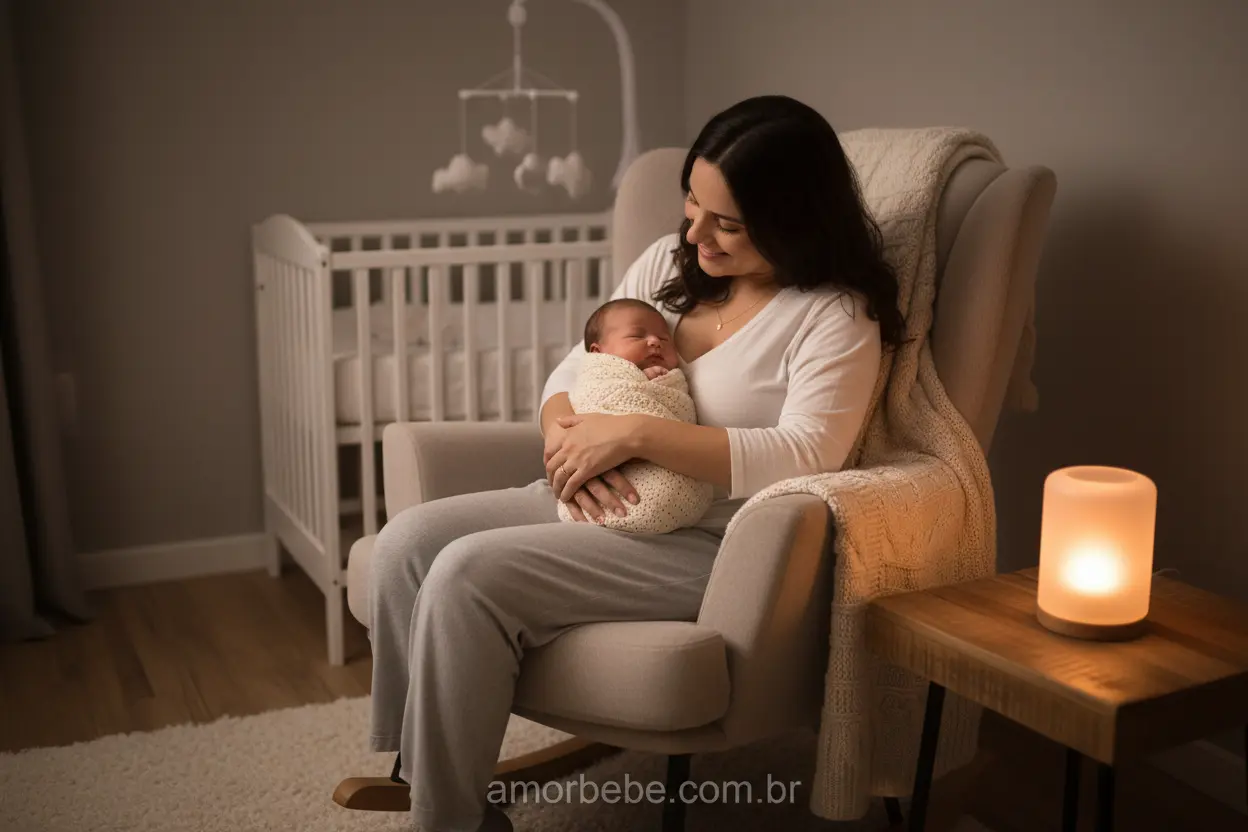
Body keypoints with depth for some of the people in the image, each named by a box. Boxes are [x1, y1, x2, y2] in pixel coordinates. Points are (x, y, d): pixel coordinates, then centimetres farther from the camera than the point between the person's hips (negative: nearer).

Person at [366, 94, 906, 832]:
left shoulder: (836, 318, -11)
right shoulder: (670, 260, 9)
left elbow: (804, 458, -23)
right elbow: (575, 369, 14)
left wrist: (635, 434, -25)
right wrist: (565, 435, -11)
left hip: (711, 546, -8)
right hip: (601, 508, 8)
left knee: (468, 575, -24)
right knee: (411, 539, -11)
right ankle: (418, 766, 2)